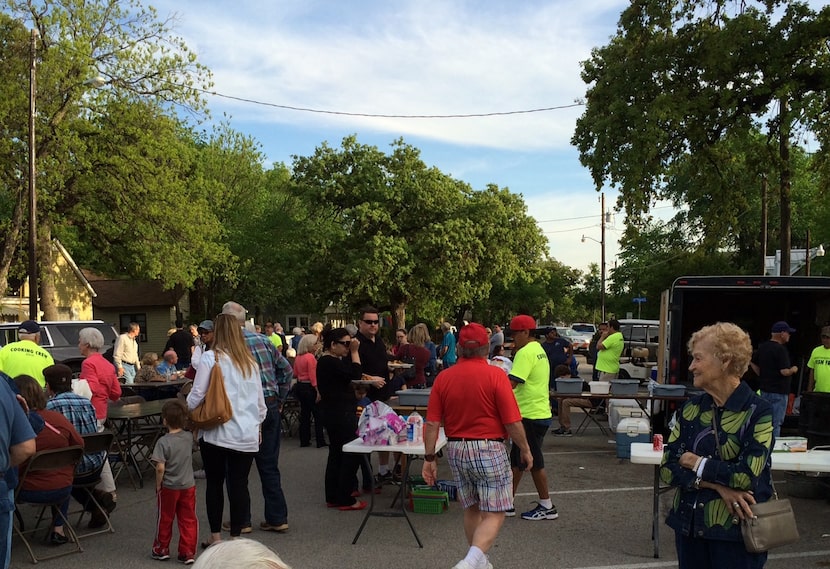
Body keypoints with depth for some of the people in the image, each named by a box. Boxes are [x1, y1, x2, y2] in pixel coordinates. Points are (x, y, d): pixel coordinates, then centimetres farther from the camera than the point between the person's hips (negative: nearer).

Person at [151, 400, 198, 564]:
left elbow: (160, 467, -21)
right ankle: (188, 552, 11)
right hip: (188, 486, 3)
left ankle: (162, 550, 29)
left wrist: (158, 485, -8)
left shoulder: (163, 442, -18)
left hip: (169, 488, -3)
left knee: (165, 520, 15)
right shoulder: (189, 438, -4)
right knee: (188, 520, 8)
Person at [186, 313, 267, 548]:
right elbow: (260, 400, 12)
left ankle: (215, 536, 19)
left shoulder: (210, 358, -6)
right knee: (239, 485, 7)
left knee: (214, 483, 12)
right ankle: (236, 537, 13)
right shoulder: (250, 361, 9)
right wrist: (258, 422, 26)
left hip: (217, 432, -3)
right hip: (247, 435, 3)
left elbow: (196, 396, -8)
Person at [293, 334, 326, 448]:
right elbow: (312, 376, -20)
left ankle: (304, 441, 17)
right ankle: (320, 441, 1)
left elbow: (295, 374, 16)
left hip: (300, 386, 8)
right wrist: (318, 391, -20)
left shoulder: (298, 357, 8)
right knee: (318, 415, 0)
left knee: (304, 414, 13)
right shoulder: (311, 357, -16)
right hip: (309, 387, -8)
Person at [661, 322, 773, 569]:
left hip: (735, 530, -4)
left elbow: (748, 475, -21)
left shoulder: (758, 412, -11)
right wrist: (718, 485, -17)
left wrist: (696, 463, -10)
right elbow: (668, 468, -4)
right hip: (689, 524, 4)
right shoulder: (691, 408, 2)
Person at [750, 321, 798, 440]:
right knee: (776, 424, -1)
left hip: (764, 389, 8)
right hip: (778, 392, -8)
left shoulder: (762, 347, 6)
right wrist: (793, 369, -3)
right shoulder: (780, 349, -18)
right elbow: (784, 372, -22)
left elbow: (752, 363, 16)